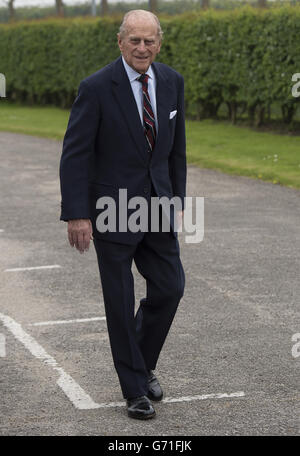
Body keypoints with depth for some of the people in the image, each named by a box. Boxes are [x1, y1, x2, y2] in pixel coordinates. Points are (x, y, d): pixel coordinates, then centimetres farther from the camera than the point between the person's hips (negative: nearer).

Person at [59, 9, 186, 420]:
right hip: (112, 210, -5)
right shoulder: (97, 87, -15)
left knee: (170, 287, 5)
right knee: (120, 301, 3)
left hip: (156, 206, 5)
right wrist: (76, 215, -18)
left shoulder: (172, 82, 1)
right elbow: (75, 153, -14)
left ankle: (143, 364, 30)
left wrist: (178, 199, 10)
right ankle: (135, 388, 18)